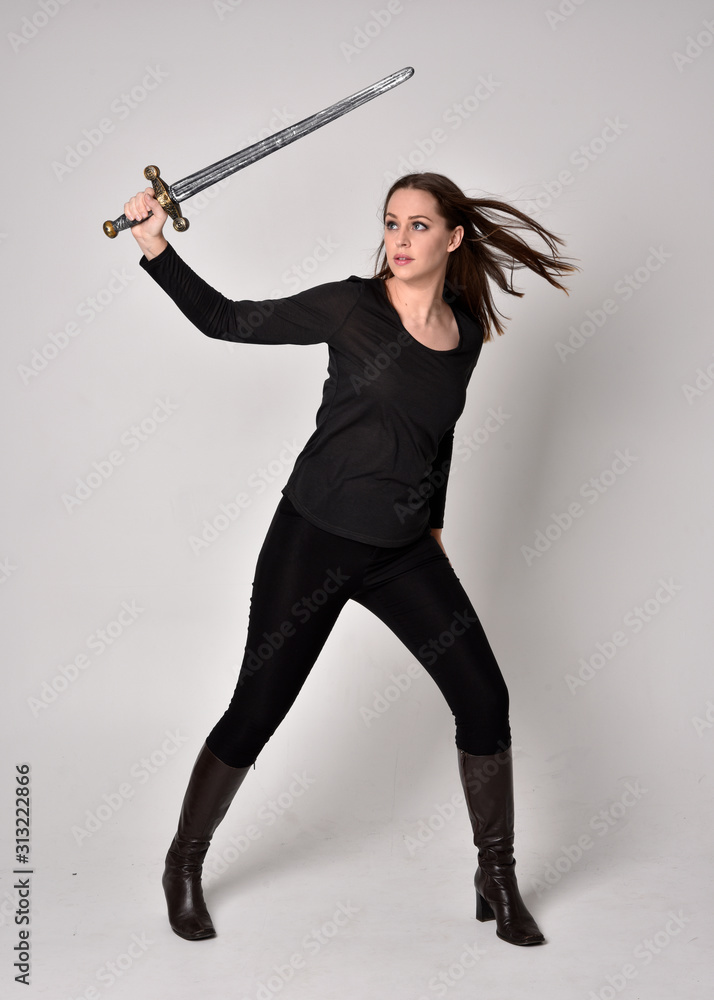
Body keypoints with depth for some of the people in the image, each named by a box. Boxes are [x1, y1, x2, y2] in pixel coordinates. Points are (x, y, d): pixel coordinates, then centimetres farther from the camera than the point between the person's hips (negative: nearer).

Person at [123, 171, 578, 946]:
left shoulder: (466, 330, 4)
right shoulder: (351, 306, -10)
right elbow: (225, 320, -6)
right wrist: (155, 248, -16)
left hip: (404, 552, 5)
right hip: (313, 540, -4)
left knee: (484, 700, 2)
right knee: (254, 715, 1)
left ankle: (497, 882, 22)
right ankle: (184, 864, 27)